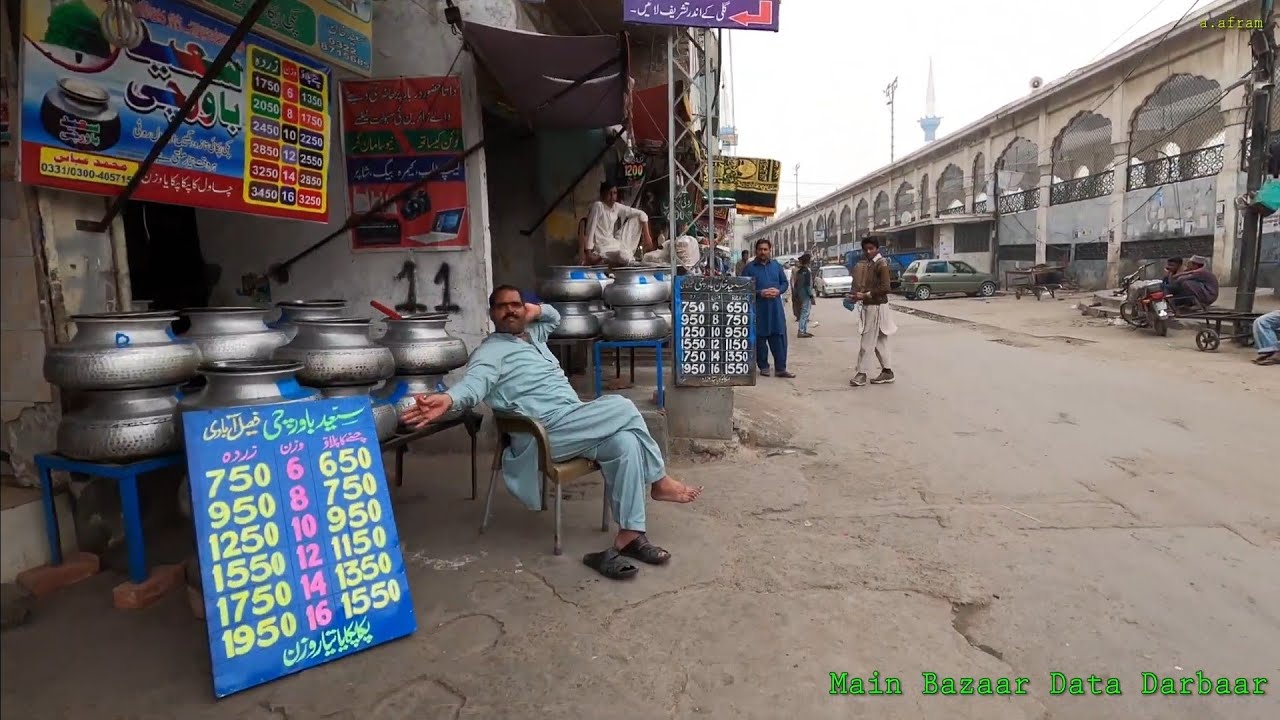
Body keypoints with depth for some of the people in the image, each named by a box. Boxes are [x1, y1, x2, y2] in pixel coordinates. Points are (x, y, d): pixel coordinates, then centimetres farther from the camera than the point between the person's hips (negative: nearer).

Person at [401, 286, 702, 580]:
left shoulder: (532, 335, 24)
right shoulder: (491, 350, -1)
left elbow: (554, 317, 44)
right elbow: (475, 381, -22)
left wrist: (538, 310, 20)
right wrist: (448, 398, -45)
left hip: (573, 427, 8)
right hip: (547, 433, -8)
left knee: (624, 443, -20)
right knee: (622, 408, -21)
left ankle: (630, 537, -18)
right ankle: (659, 481, -3)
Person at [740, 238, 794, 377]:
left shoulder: (776, 265, 11)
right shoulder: (749, 268, -1)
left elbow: (785, 282, 15)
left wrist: (778, 290, -7)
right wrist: (760, 293, -17)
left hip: (776, 308, 3)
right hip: (758, 309, -3)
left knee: (779, 337, 1)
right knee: (760, 339, 4)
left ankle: (780, 368, 6)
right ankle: (763, 367, 16)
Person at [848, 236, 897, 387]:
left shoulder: (881, 264, -12)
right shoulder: (867, 264, 11)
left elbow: (885, 288, -20)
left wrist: (865, 295, -21)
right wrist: (856, 294, 0)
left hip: (876, 307, -9)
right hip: (869, 306, 9)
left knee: (867, 342, -5)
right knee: (879, 342, 13)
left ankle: (862, 374, 0)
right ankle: (887, 372, 20)